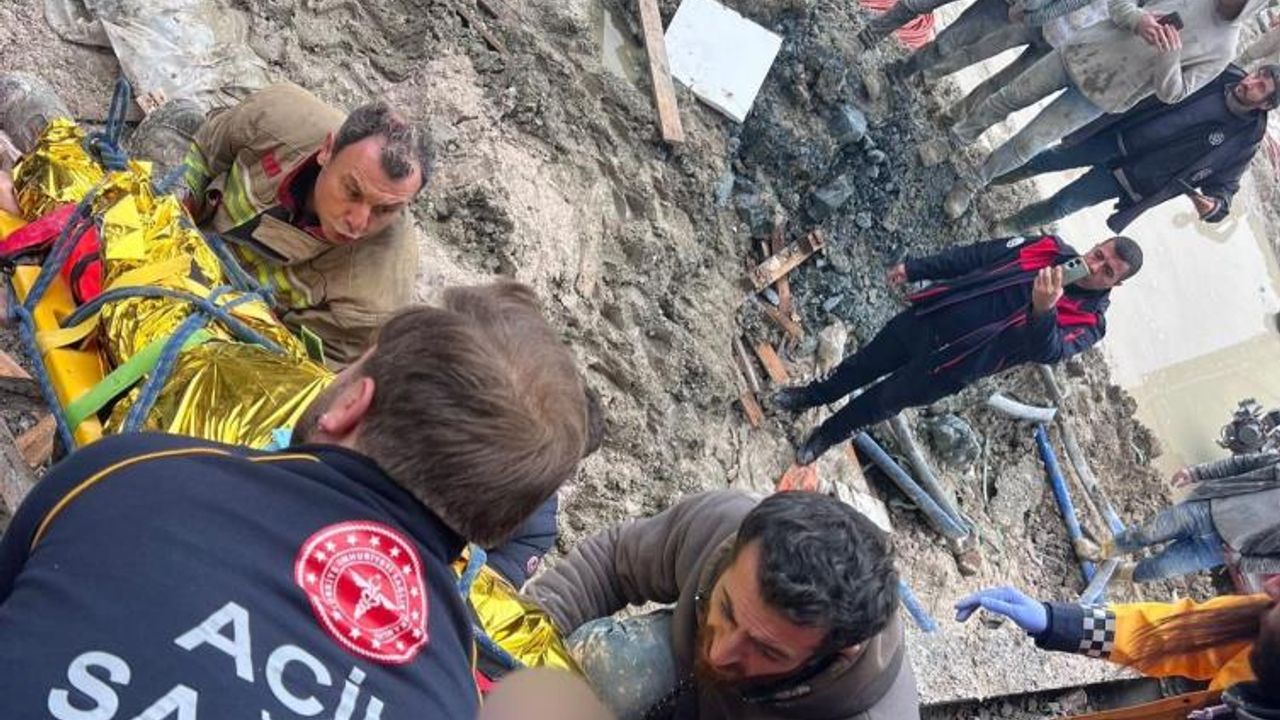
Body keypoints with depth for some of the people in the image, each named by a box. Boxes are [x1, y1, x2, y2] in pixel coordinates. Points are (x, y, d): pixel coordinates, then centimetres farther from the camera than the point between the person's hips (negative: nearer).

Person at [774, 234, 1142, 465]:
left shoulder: (1088, 322, -16)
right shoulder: (1052, 249, -3)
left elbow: (1046, 351, -37)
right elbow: (976, 257, 5)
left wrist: (1042, 310, -58)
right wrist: (914, 268, 7)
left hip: (948, 365, -3)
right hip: (927, 316, 4)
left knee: (880, 403, 12)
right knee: (865, 362, 21)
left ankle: (828, 435, 40)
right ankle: (813, 395, 48)